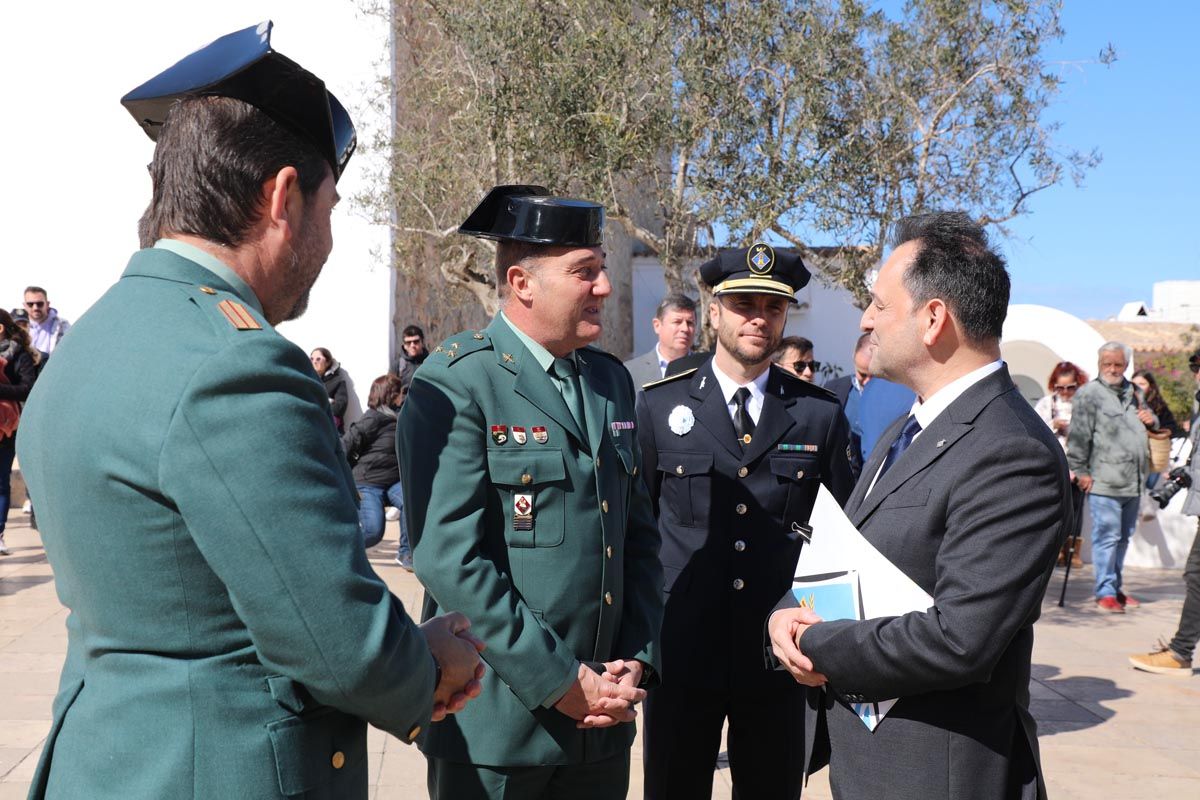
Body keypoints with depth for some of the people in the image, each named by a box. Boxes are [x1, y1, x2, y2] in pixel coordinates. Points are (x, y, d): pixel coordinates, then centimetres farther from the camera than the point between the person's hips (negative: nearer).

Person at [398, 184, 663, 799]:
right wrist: (559, 682, -16)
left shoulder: (612, 380, 9)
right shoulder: (455, 383, -12)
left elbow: (639, 537, 12)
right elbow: (449, 557, -19)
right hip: (497, 724, -6)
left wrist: (636, 664, 1)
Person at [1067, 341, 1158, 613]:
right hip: (1103, 482, -7)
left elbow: (1152, 426, 32)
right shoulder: (1088, 394, -5)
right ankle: (1105, 592, 0)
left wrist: (1152, 420, 8)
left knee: (1123, 537, 14)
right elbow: (1078, 436, -9)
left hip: (1133, 482, 7)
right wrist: (1080, 471, -13)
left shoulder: (1134, 393, 17)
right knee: (1107, 536, -7)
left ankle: (1115, 588, 24)